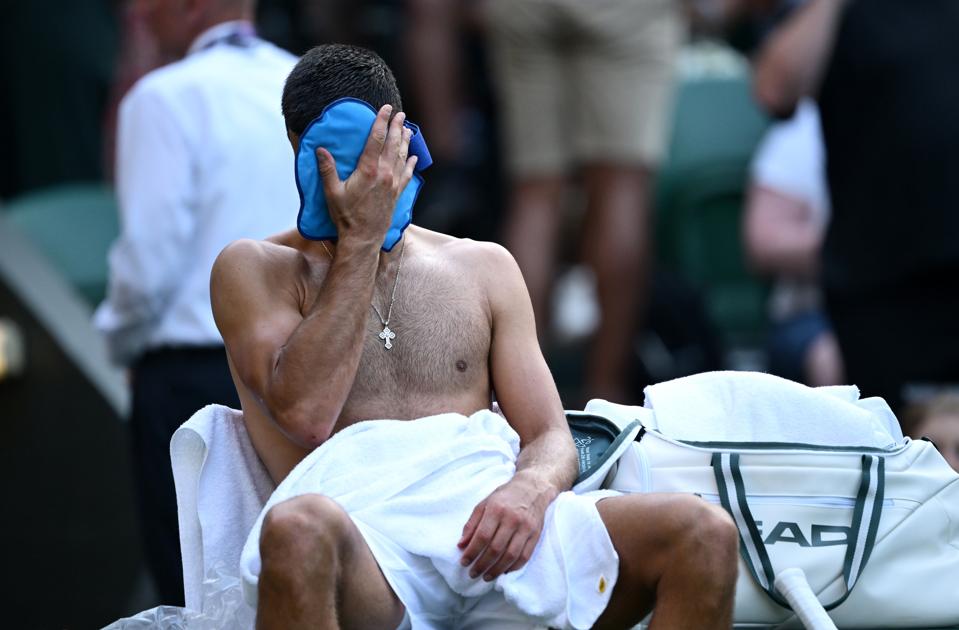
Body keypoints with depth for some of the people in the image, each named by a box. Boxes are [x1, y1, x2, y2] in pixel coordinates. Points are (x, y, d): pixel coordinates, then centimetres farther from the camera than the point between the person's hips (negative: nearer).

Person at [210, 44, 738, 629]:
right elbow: (305, 414, -6)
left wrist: (530, 490, -12)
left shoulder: (485, 268, 24)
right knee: (297, 530, -43)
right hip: (366, 557, -4)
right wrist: (360, 239, -2)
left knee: (704, 531, -24)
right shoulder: (254, 269, 14)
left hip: (485, 539, 4)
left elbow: (552, 440, 15)